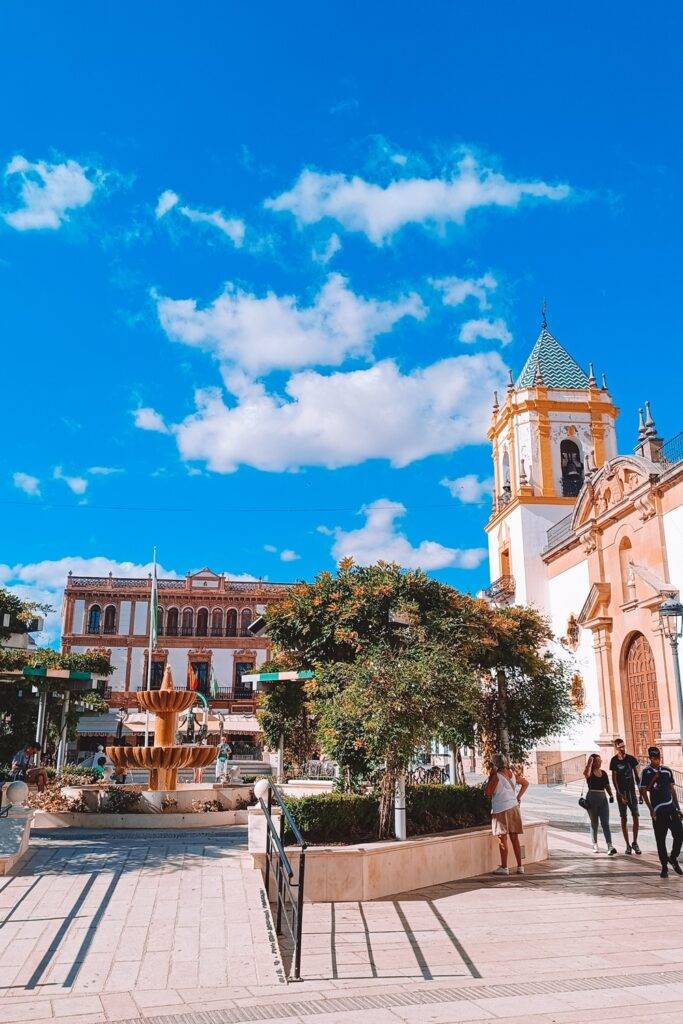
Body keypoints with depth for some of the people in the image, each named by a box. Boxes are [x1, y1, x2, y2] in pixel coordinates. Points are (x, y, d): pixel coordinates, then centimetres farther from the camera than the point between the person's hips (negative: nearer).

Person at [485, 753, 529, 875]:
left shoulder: (497, 776, -15)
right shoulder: (513, 774, 5)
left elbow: (488, 793, -10)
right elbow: (526, 783, 19)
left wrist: (490, 777, -7)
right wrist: (518, 797, 16)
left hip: (501, 810, -6)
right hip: (514, 808, 6)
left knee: (502, 839, 0)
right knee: (515, 839, 11)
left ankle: (504, 867, 4)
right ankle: (520, 866, 14)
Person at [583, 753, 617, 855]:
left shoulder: (604, 773, 10)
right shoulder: (590, 773, -6)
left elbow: (607, 786, 16)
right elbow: (586, 774, -31)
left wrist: (611, 795, 2)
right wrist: (589, 763, -29)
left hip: (603, 798, 3)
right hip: (592, 799, -3)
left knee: (605, 823, -5)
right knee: (594, 823, 8)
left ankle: (610, 846, -14)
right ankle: (595, 844, 21)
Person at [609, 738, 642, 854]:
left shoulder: (631, 759, 0)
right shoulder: (614, 761, -6)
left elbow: (637, 776, 6)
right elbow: (614, 779, -7)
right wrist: (620, 795, -14)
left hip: (632, 791, 2)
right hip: (621, 792, -2)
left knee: (636, 817, -5)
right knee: (624, 819, 1)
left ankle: (635, 843, 9)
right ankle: (628, 845, 9)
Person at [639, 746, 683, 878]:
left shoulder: (667, 770, 11)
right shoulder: (646, 772, -2)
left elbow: (672, 789, 16)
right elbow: (643, 791, -4)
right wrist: (651, 809, -10)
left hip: (671, 808, 3)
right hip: (658, 810, -3)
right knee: (660, 840, 1)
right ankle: (664, 866, 12)